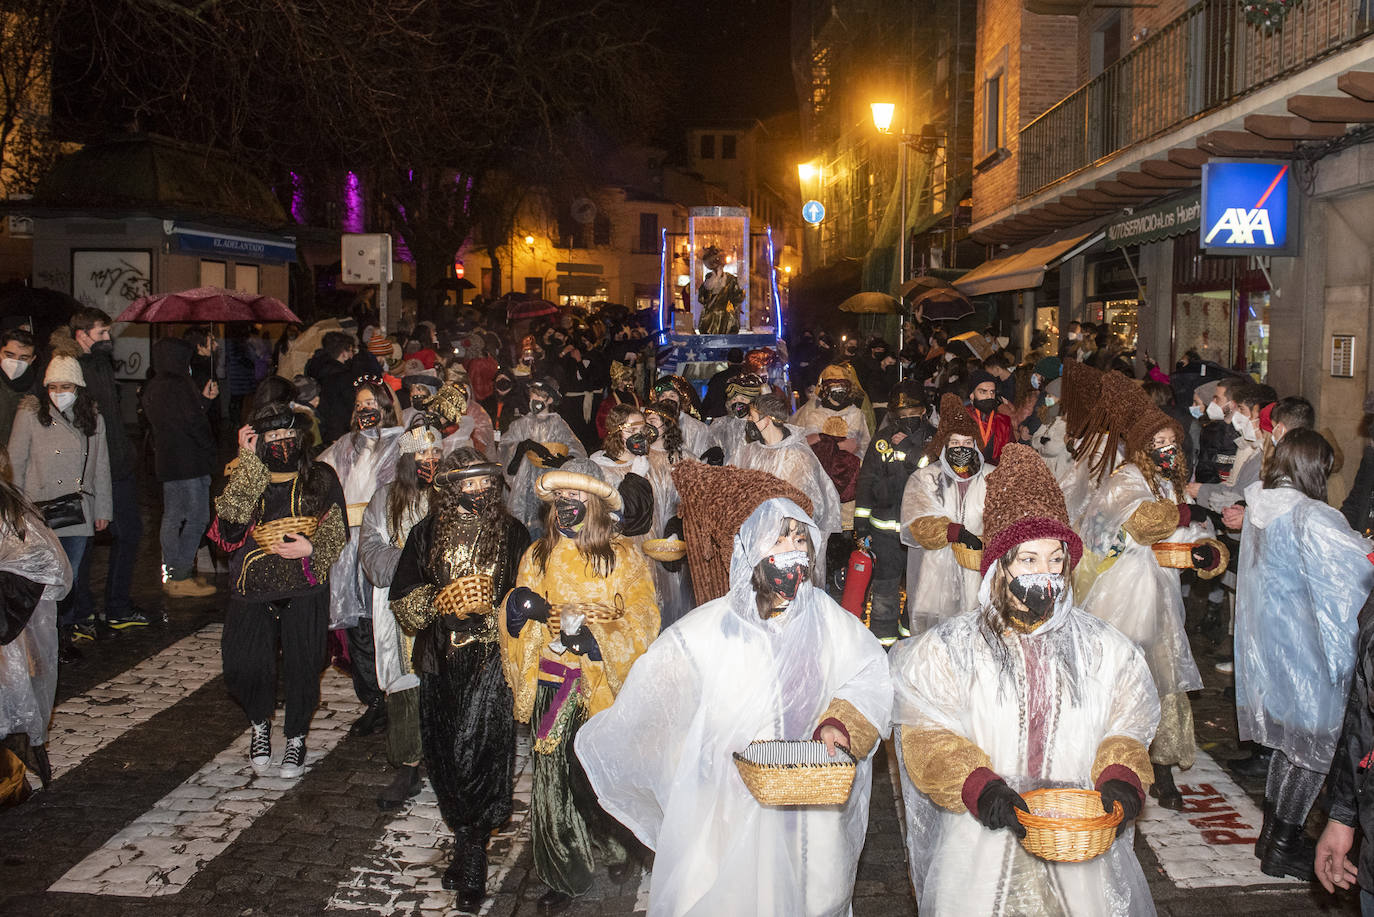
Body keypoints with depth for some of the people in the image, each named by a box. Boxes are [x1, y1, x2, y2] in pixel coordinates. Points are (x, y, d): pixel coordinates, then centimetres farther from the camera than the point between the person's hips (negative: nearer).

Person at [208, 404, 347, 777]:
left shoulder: (321, 479, 4)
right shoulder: (244, 476, 6)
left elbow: (336, 533, 3)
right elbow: (232, 513, -15)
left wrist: (310, 549, -17)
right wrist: (249, 459, -15)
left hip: (304, 591, 0)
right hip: (252, 589, 1)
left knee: (302, 666, 2)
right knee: (243, 666, -9)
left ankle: (296, 739, 27)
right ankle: (260, 723, 23)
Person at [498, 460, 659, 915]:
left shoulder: (623, 558, -2)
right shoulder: (537, 556, 9)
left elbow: (641, 624, -5)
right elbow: (515, 617, 13)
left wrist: (593, 636, -19)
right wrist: (521, 606, -10)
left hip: (601, 685, -2)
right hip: (551, 684, 3)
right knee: (553, 777, 4)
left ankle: (613, 843, 33)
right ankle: (564, 875, 21)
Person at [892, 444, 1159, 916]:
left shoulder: (1105, 649, 5)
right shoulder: (949, 647, -4)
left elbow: (1126, 730, 8)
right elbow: (926, 735, -8)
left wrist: (1121, 784, -12)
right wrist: (979, 787, -22)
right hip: (982, 842, -2)